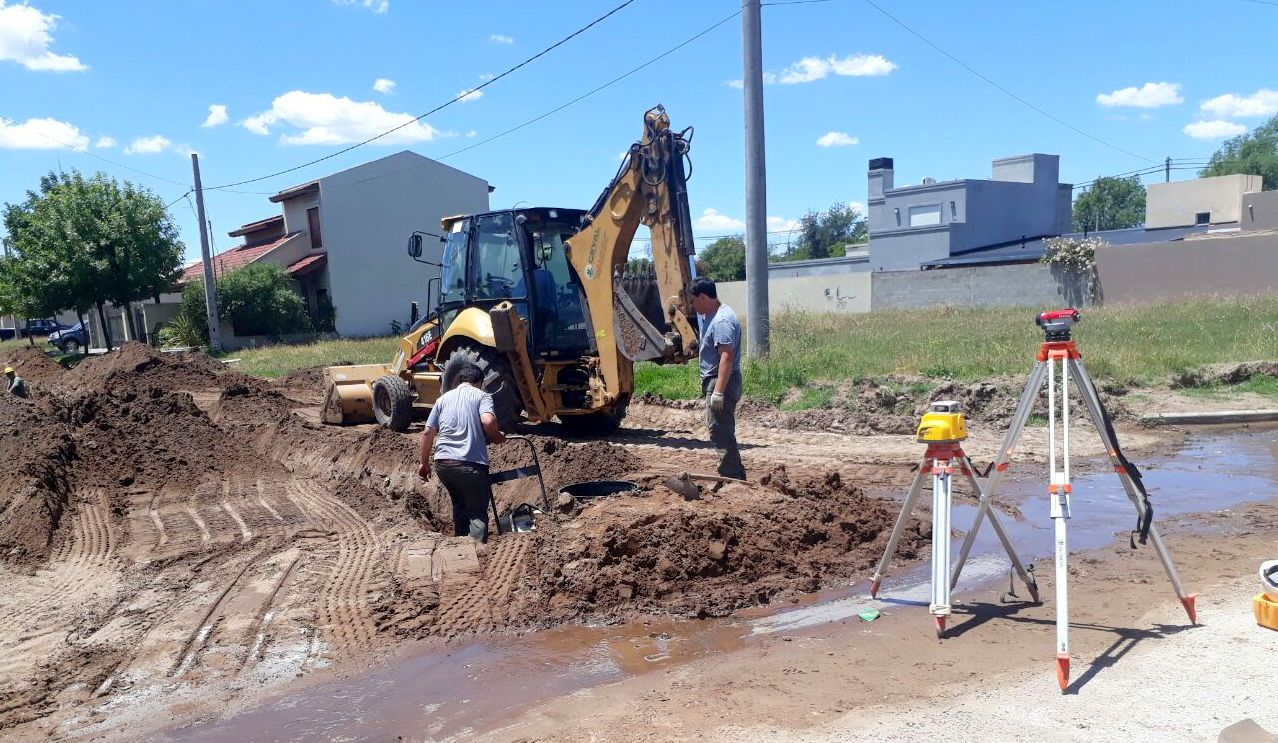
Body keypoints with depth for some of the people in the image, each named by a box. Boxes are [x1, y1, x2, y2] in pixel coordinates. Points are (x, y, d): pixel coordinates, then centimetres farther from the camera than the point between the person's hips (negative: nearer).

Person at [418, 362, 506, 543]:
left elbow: (427, 433, 15)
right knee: (478, 511, 2)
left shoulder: (443, 398, 17)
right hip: (471, 463, -5)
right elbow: (488, 421, -17)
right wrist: (497, 437, 2)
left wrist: (424, 463, 23)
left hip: (442, 462, 5)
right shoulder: (482, 395, 3)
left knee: (459, 503, 27)